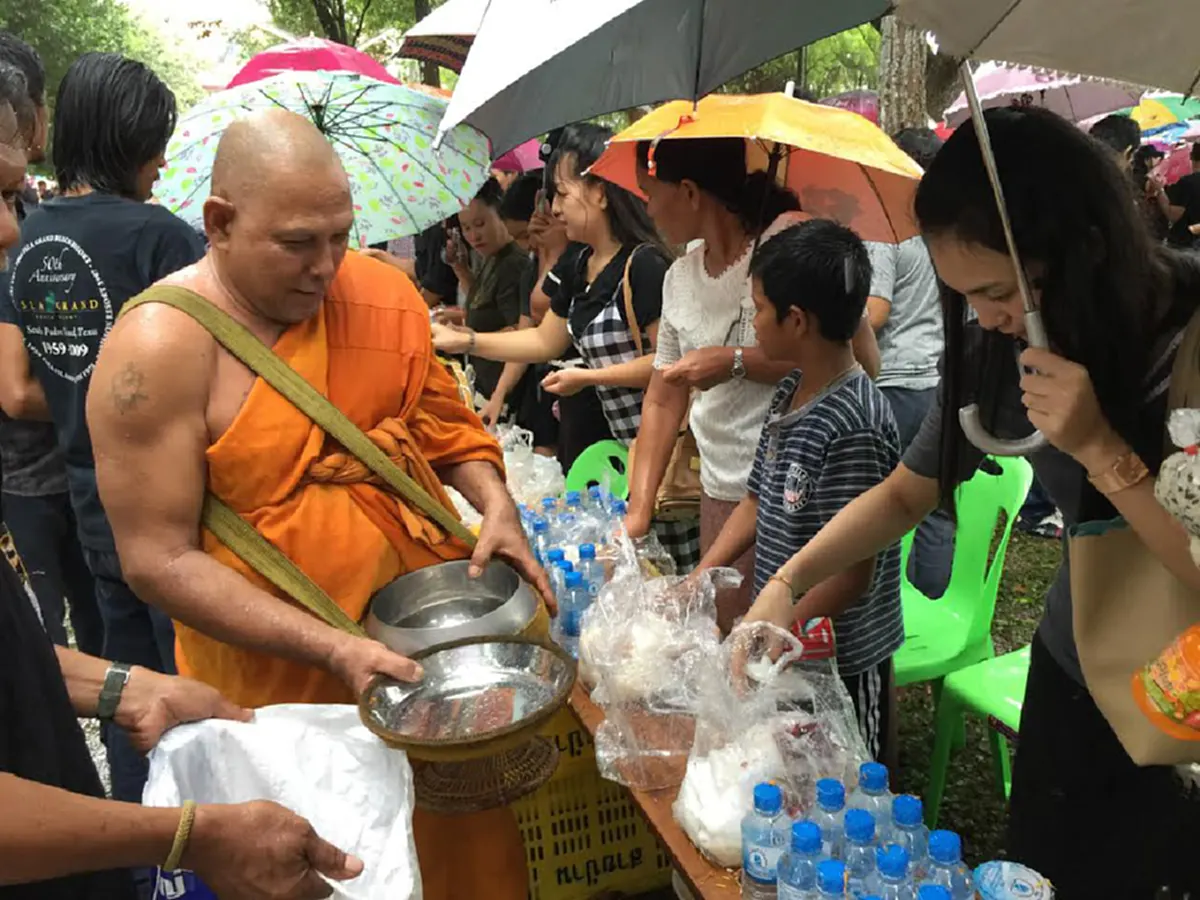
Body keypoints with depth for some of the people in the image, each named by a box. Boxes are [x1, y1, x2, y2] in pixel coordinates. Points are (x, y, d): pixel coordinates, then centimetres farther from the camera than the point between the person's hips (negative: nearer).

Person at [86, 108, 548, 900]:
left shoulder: (382, 291, -3)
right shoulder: (159, 349, -18)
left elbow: (441, 415, 10)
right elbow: (158, 560, -17)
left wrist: (494, 504, -8)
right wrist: (330, 648, -23)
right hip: (284, 681, -4)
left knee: (470, 836, 20)